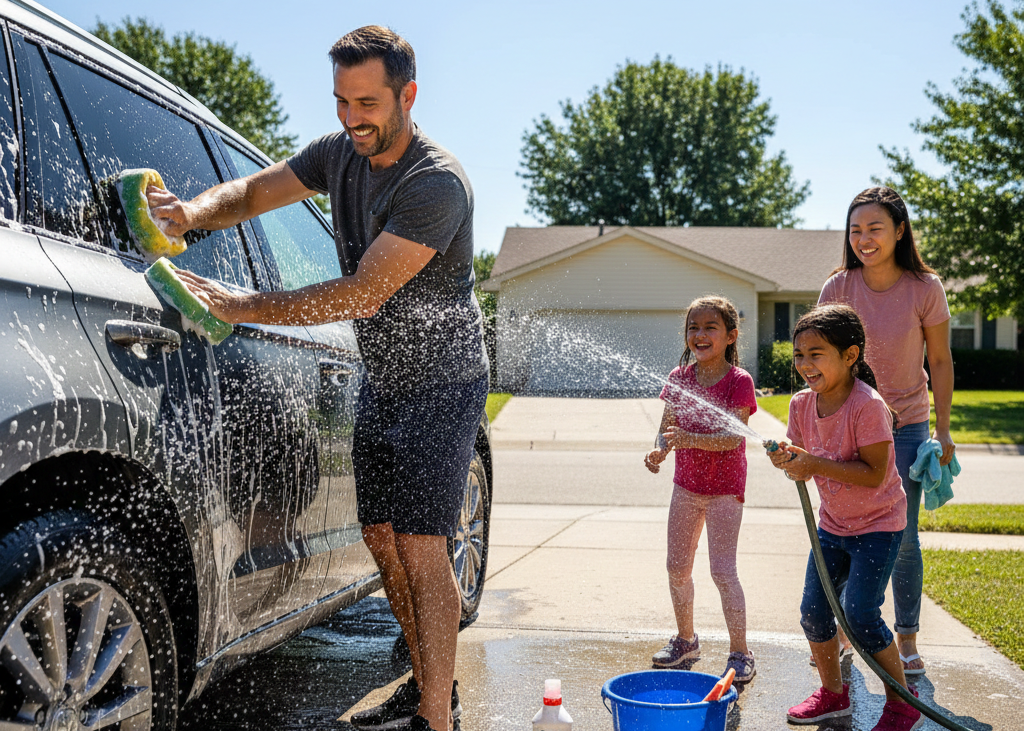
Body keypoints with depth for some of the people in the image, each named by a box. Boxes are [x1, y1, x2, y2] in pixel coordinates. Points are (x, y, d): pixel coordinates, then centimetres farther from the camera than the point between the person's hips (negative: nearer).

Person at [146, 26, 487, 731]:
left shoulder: (438, 183, -25)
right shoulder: (341, 152, 0)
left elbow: (363, 295, -31)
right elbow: (252, 192, 5)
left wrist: (240, 307, -31)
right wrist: (193, 212, -19)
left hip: (442, 386, -8)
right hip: (381, 381, 8)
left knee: (421, 547, -12)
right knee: (381, 539, 11)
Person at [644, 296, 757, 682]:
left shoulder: (739, 381, -13)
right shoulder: (680, 377, 2)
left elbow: (732, 437, -22)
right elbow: (667, 427, 1)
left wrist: (689, 439, -36)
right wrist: (659, 451, -21)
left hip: (724, 488, -5)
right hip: (686, 485, 6)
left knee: (723, 570, -8)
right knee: (677, 567, 12)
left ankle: (740, 651, 5)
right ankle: (685, 639, 30)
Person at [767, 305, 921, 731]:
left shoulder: (868, 407, -26)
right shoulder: (802, 404, -5)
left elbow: (874, 473, -28)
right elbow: (807, 467, 2)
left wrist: (816, 464, -33)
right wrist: (788, 460, -21)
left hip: (878, 523, -7)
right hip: (832, 522, 7)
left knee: (859, 613, -13)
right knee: (813, 609, 4)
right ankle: (833, 694, 26)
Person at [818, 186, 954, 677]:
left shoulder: (924, 289, -11)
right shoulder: (839, 287, -8)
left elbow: (940, 362, -1)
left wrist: (943, 431, -2)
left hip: (906, 425, -1)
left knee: (902, 538, 1)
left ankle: (907, 637, 18)